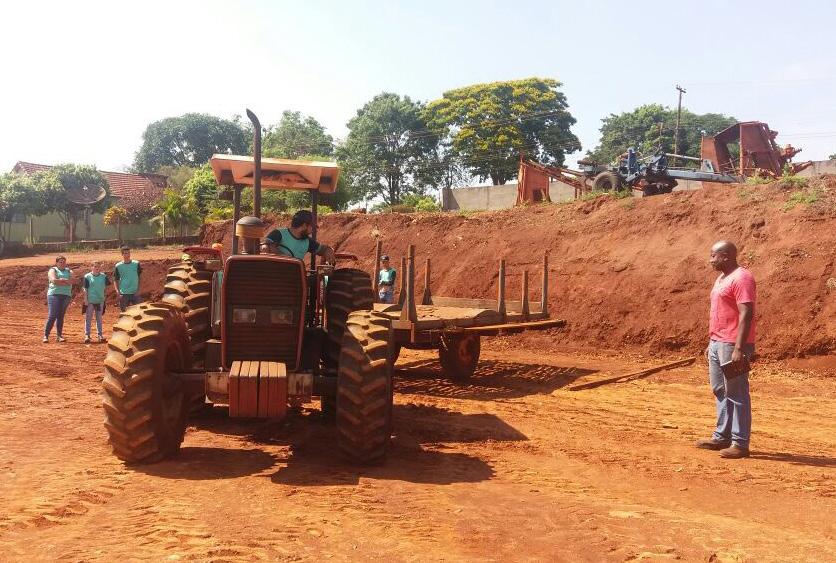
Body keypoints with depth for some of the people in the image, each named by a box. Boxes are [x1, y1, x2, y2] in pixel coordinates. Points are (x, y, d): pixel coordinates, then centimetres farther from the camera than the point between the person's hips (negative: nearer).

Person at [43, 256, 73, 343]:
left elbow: (71, 281, -2)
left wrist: (61, 279, -11)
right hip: (54, 294, -4)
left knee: (61, 316, 5)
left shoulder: (69, 271, 17)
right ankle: (46, 336, -6)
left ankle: (59, 335, 9)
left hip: (66, 295, 4)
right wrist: (66, 282, -7)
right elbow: (54, 280, -13)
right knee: (52, 316, -10)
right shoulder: (53, 270, 6)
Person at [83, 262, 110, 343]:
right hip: (90, 301, -3)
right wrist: (85, 300, -9)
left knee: (99, 318, 9)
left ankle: (100, 335, 13)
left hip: (100, 301, 3)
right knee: (88, 318, 1)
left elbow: (108, 284, -2)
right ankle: (87, 335, 4)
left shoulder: (103, 276, 6)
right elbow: (85, 289, -5)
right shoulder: (87, 276, -3)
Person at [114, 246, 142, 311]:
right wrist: (117, 290, -9)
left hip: (135, 293, 1)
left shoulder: (136, 264, 3)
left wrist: (138, 290, -1)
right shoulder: (118, 266, 0)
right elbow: (116, 280, 4)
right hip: (123, 293, -1)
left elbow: (139, 277, 7)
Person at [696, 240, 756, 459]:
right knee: (720, 391, 14)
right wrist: (711, 343, 21)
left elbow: (746, 314, -21)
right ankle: (722, 437, 23)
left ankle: (740, 443, 2)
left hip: (732, 346, -10)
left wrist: (739, 349, -25)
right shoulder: (721, 278, 17)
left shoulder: (741, 278, -14)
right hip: (717, 343, 10)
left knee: (737, 394, -4)